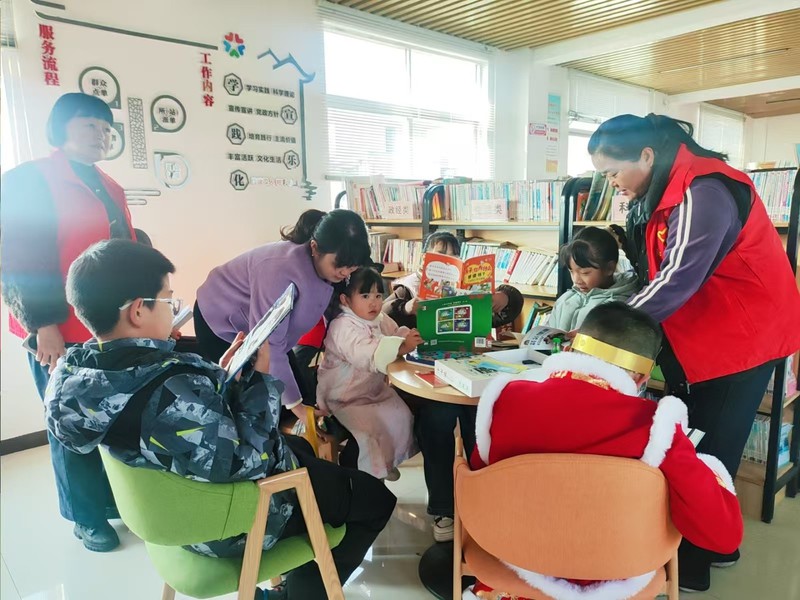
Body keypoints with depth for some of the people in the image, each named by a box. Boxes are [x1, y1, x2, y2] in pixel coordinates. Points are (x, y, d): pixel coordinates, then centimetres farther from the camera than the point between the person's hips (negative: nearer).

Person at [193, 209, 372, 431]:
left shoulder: (328, 266, -18)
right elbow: (268, 345, -37)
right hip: (220, 321, -6)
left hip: (259, 325, 7)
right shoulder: (281, 270, -41)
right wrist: (296, 405, -35)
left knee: (299, 389, 3)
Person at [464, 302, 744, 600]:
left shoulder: (508, 397, -19)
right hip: (609, 576, -1)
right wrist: (690, 461, -5)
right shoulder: (653, 426, -28)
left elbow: (479, 471, -1)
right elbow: (725, 534, -23)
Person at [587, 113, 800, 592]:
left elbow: (677, 280, -29)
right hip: (695, 339, 9)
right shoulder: (660, 192, 5)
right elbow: (652, 271, 8)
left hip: (741, 338, -9)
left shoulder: (703, 192, -24)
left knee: (707, 456, 0)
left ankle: (691, 563, 15)